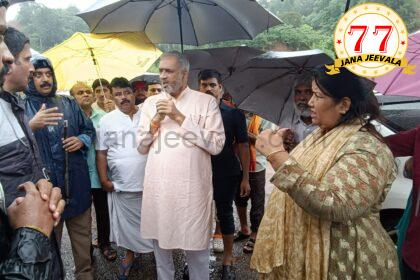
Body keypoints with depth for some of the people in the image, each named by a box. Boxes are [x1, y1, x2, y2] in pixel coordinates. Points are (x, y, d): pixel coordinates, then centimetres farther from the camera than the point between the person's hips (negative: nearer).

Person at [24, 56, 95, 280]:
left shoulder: (69, 103, 10)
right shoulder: (22, 108, -1)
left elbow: (89, 129, 17)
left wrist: (81, 140, -5)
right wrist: (31, 126, -27)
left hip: (76, 182, 3)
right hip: (44, 184, -3)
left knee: (82, 232, 15)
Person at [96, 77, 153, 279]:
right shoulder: (107, 120, 1)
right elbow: (101, 152, 3)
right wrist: (104, 180, -3)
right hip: (120, 185, 0)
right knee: (126, 223, 13)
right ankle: (130, 254, 35)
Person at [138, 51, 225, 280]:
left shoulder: (206, 101, -2)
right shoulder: (151, 103, 10)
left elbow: (216, 145, -12)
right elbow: (142, 148, 10)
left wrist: (180, 118, -13)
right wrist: (155, 121, -7)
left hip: (192, 189, -3)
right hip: (157, 188, 4)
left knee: (196, 249, 8)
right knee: (160, 247, 18)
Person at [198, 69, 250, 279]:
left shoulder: (234, 114, -3)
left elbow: (243, 146, -2)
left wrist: (245, 178, -5)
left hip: (227, 174, -1)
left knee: (225, 213, 9)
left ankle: (228, 259, 26)